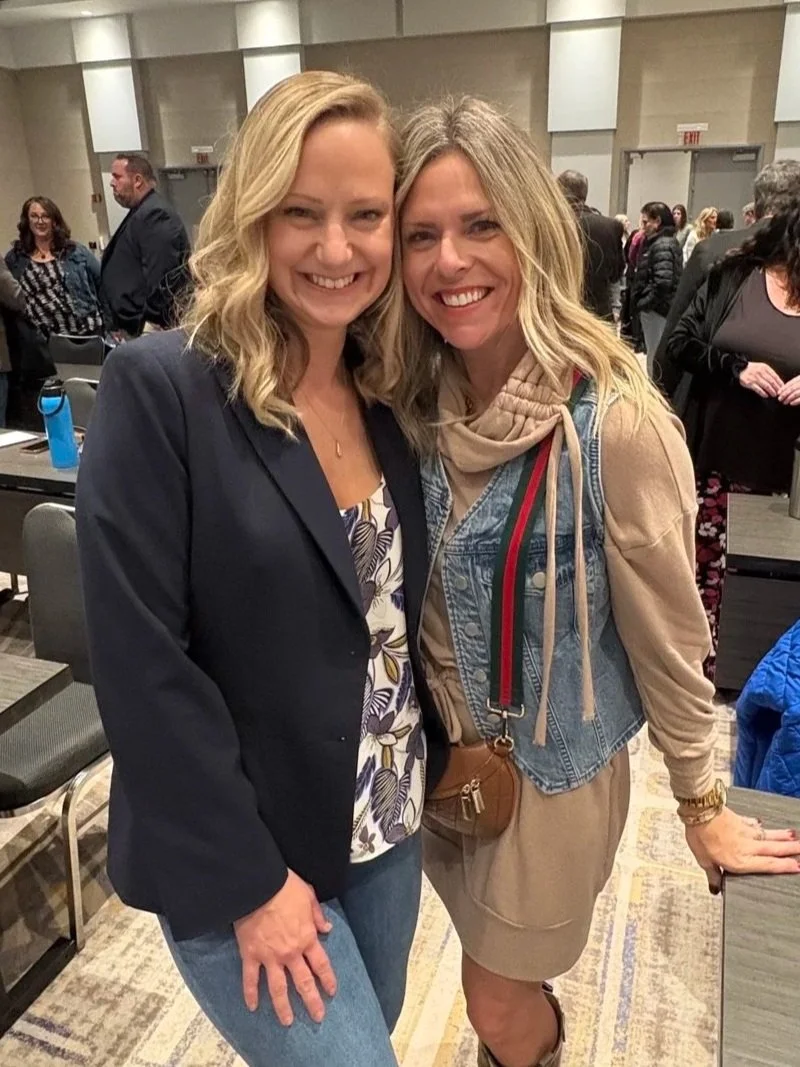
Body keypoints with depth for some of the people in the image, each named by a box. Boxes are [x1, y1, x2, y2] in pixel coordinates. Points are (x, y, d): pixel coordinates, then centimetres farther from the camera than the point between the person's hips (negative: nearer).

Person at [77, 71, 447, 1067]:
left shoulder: (387, 398, 0)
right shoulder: (160, 388, -19)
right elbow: (140, 666, -21)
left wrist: (441, 755, 6)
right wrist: (247, 879, -17)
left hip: (388, 827, 6)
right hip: (241, 857, -6)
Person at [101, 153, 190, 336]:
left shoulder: (155, 214, -15)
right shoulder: (141, 212, 18)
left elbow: (160, 279, -24)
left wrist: (152, 326, -21)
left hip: (148, 328, -10)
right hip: (133, 325, 10)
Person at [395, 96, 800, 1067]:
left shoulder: (615, 422, -26)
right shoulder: (416, 404, -9)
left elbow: (666, 631, -15)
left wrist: (701, 804, -3)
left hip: (552, 766, -4)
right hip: (437, 754, 5)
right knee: (498, 983, 28)